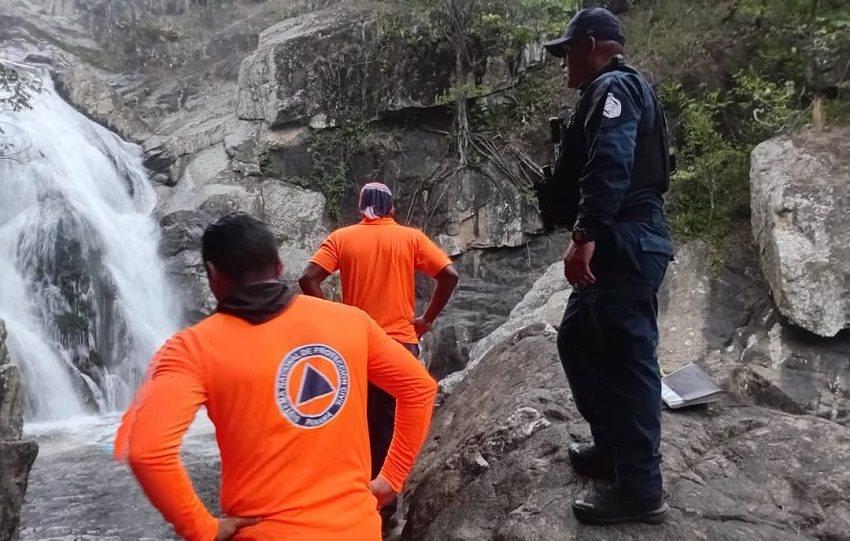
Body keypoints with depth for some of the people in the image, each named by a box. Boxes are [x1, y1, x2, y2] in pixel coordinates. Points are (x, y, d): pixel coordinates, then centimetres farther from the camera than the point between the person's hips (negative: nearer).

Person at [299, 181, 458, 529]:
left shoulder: (341, 238, 3)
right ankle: (384, 502, 18)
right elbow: (449, 275, -6)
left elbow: (308, 280, -8)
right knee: (391, 426, 10)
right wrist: (427, 320, 1)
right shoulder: (411, 238, 3)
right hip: (401, 344, 0)